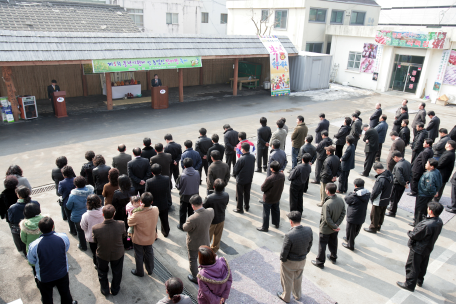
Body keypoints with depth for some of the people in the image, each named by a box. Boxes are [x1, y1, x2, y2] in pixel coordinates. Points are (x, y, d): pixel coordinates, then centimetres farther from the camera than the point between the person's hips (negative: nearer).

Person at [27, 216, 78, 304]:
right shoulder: (63, 237, -25)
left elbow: (31, 261, -9)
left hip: (45, 278, -1)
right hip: (62, 274, 1)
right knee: (65, 293, 27)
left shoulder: (34, 245, -29)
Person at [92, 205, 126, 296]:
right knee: (117, 273, 28)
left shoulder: (95, 228, -33)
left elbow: (95, 241, -12)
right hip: (118, 254, 1)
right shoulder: (121, 224, -32)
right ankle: (115, 290, 49)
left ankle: (105, 290, 50)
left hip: (102, 255, 0)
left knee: (102, 273, 30)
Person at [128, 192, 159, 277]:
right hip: (150, 238, 4)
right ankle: (150, 270, 48)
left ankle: (139, 272, 44)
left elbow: (130, 223, -17)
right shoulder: (156, 210, -25)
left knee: (139, 255, 21)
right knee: (149, 253, 28)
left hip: (139, 239, -4)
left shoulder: (137, 215, -38)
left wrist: (131, 214, -2)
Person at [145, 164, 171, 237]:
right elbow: (168, 191, -8)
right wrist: (169, 200, 10)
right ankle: (166, 233, 48)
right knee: (164, 219, 26)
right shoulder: (167, 179, -21)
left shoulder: (149, 182, -29)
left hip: (153, 205, -3)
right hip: (164, 204, 3)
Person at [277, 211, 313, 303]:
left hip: (289, 262, -5)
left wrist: (282, 260, -4)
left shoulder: (289, 235, -37)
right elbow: (310, 244, -3)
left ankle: (286, 297, 47)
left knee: (287, 280, 22)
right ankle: (297, 295, 54)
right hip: (302, 261, 5)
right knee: (298, 278, 31)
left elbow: (284, 251, -24)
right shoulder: (308, 230, -20)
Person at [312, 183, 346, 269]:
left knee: (322, 245, 13)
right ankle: (333, 257, 48)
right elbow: (343, 214, -5)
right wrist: (337, 224, -6)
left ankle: (320, 262, 28)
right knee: (333, 243, 28)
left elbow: (327, 219, -28)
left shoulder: (327, 204, -35)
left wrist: (334, 226, -13)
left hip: (325, 229, -6)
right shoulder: (341, 200, -13)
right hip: (335, 229, 6)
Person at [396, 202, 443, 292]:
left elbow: (415, 235, -27)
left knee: (412, 266, 10)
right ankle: (419, 280, 46)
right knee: (422, 266, 27)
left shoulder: (427, 225, -37)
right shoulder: (439, 221, -10)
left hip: (418, 249, -8)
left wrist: (409, 233, -5)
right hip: (428, 248, 8)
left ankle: (409, 284, 23)